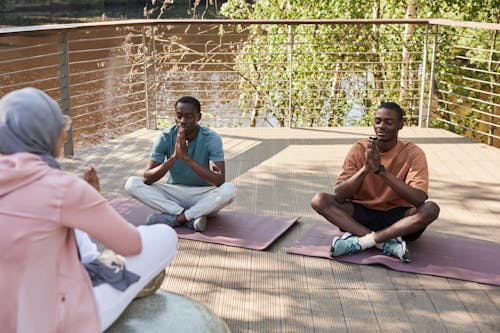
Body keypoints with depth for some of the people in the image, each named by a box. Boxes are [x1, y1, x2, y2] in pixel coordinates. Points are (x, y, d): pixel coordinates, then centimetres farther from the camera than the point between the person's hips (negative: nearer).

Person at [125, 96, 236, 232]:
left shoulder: (211, 138, -16)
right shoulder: (165, 137, -11)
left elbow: (219, 180, -27)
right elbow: (147, 178, -17)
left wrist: (187, 157, -33)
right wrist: (174, 157, -32)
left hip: (202, 197, -2)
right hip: (174, 193, 2)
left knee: (228, 190, -33)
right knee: (131, 183, -19)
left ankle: (176, 218, -22)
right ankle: (191, 217, -24)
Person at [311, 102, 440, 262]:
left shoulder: (413, 153, -9)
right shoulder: (360, 149, -5)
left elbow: (419, 199, -25)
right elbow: (339, 195, -14)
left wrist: (381, 170, -31)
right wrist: (365, 168, -29)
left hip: (398, 218, -1)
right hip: (361, 214, 2)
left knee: (431, 208, -30)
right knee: (319, 200, -21)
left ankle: (362, 240, -29)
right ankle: (387, 242, -29)